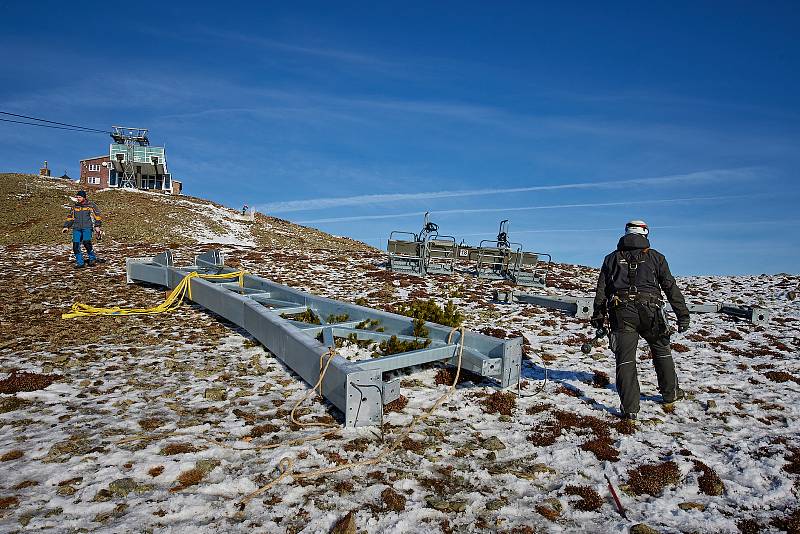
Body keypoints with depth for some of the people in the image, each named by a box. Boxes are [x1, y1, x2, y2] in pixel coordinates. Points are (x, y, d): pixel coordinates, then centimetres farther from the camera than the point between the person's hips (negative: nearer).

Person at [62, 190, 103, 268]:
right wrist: (66, 226, 16)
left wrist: (97, 226, -6)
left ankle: (92, 258, -4)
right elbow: (70, 217, 27)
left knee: (86, 242, -26)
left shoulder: (91, 205, 6)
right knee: (75, 245, -7)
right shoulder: (75, 207, 19)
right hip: (76, 228, 5)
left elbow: (98, 216, 5)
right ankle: (80, 263, 3)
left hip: (87, 227, -5)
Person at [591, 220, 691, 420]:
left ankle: (630, 408, 0)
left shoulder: (612, 259, 15)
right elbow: (670, 287, 9)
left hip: (621, 313, 0)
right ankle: (670, 393, 37)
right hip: (650, 311, 0)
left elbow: (601, 290, 11)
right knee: (661, 351, 23)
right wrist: (683, 315, 12)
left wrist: (598, 317, 14)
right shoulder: (655, 257, 12)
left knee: (625, 360, 2)